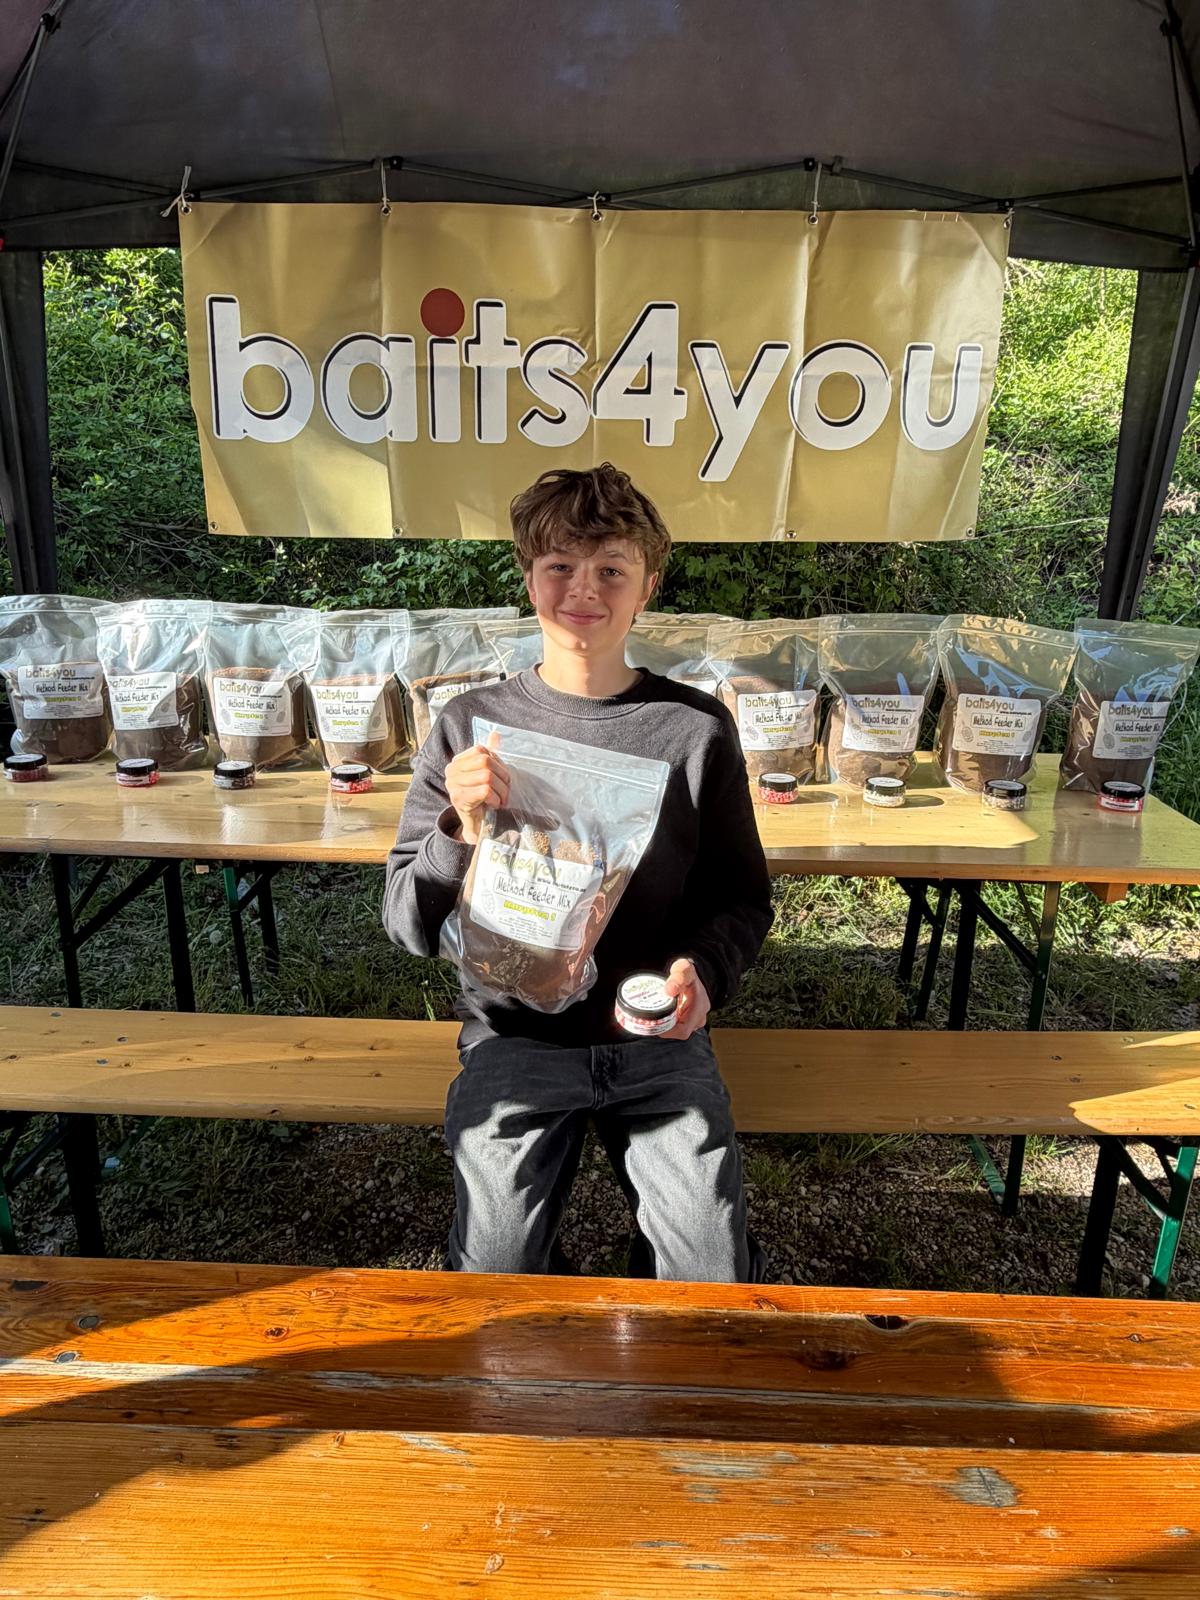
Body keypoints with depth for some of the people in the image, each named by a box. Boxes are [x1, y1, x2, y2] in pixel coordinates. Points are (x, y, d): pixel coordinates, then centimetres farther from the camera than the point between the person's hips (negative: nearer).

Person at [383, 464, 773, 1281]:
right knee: (496, 1272, -12)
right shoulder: (472, 725, -2)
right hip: (516, 1036, 0)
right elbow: (410, 927, -2)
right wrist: (463, 834, -21)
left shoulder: (697, 727, -2)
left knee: (717, 1275, -8)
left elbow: (743, 897, 6)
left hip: (658, 1037, 1)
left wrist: (704, 969, -15)